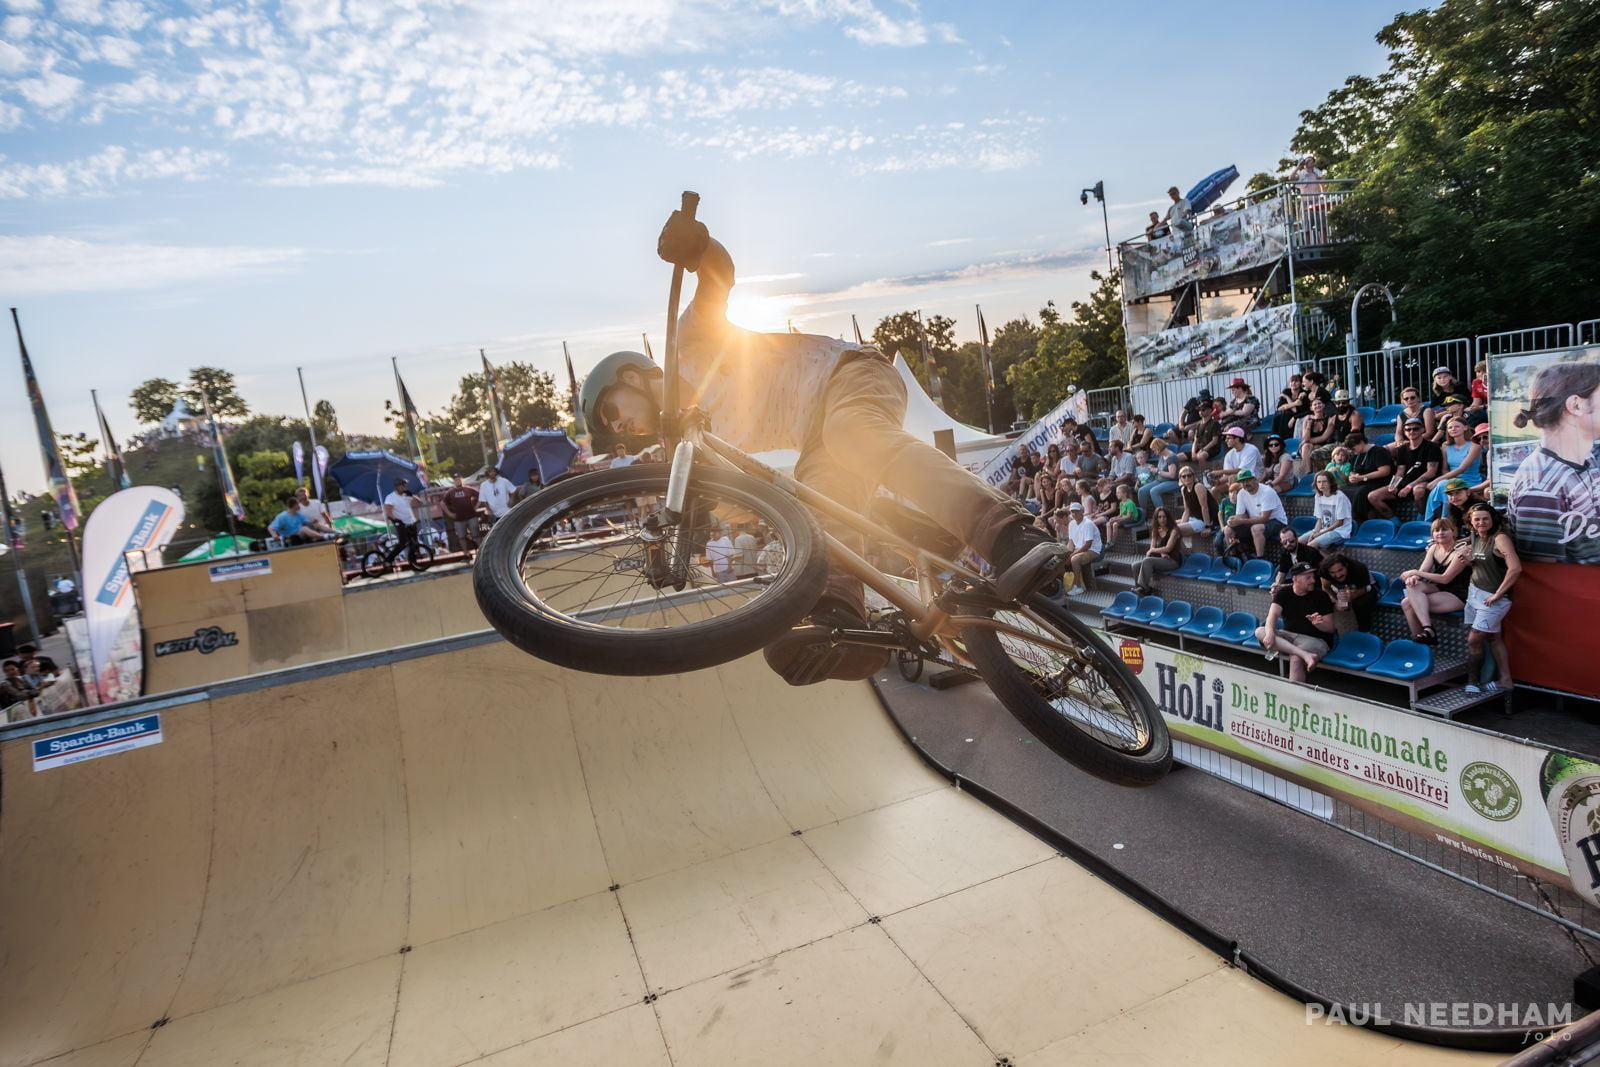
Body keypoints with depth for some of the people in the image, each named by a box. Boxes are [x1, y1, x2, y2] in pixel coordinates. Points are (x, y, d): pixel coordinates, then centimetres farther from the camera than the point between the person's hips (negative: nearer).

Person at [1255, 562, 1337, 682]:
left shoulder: (1321, 596, -5)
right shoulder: (1284, 592, 1)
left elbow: (1330, 628, -4)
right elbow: (1273, 614, -14)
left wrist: (1318, 624, -28)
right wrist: (1270, 633, -35)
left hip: (1314, 639, -3)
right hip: (1289, 635, 4)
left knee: (1296, 659, -35)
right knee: (1260, 631, -26)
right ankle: (1305, 655, -39)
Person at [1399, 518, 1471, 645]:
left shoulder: (1461, 550, -14)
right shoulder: (1434, 548, 7)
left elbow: (1445, 578, -19)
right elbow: (1422, 572, -1)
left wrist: (1415, 572, -19)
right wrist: (1413, 577, -25)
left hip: (1457, 596, -7)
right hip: (1438, 590, 7)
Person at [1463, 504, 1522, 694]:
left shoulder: (1500, 538, -17)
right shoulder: (1476, 538, 7)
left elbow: (1515, 568, -27)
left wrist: (1497, 594, -21)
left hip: (1492, 597, -7)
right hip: (1474, 592, 7)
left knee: (1474, 640, -4)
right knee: (1494, 638, 14)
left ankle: (1472, 681, 9)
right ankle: (1504, 679, 23)